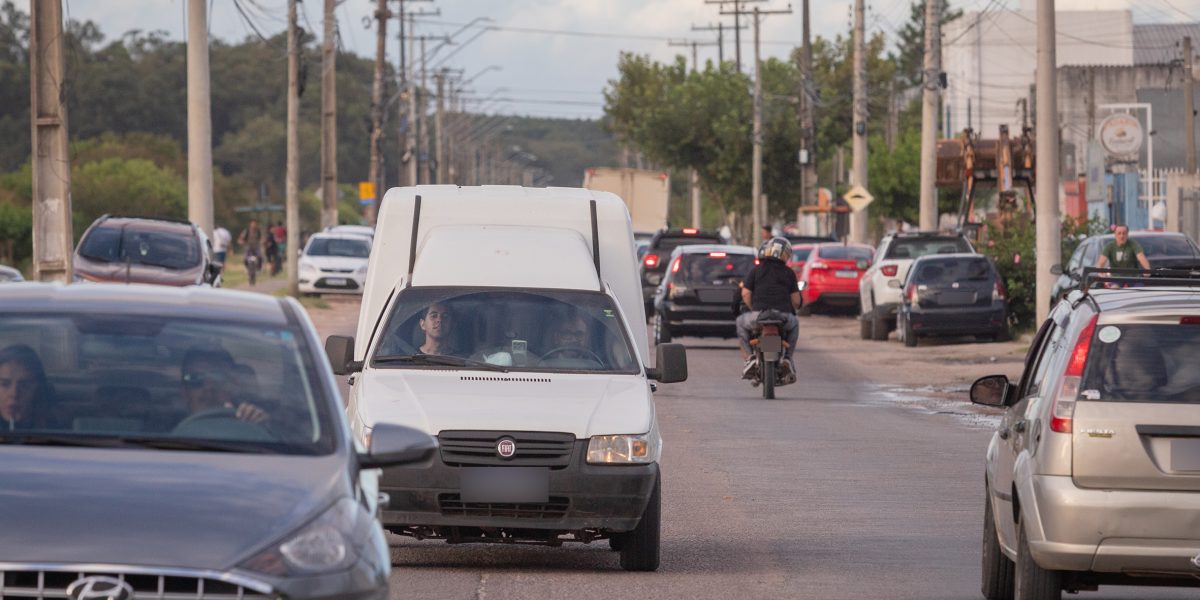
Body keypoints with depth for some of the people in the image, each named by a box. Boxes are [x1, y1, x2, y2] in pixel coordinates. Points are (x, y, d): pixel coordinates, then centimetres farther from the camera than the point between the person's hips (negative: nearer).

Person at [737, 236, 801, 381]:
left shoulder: (756, 271, 7)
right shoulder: (789, 273, 9)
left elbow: (745, 294, 1)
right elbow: (796, 300, 7)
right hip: (784, 317, 1)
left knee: (741, 322, 30)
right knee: (794, 324, 36)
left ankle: (749, 356, 12)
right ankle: (787, 358, 21)